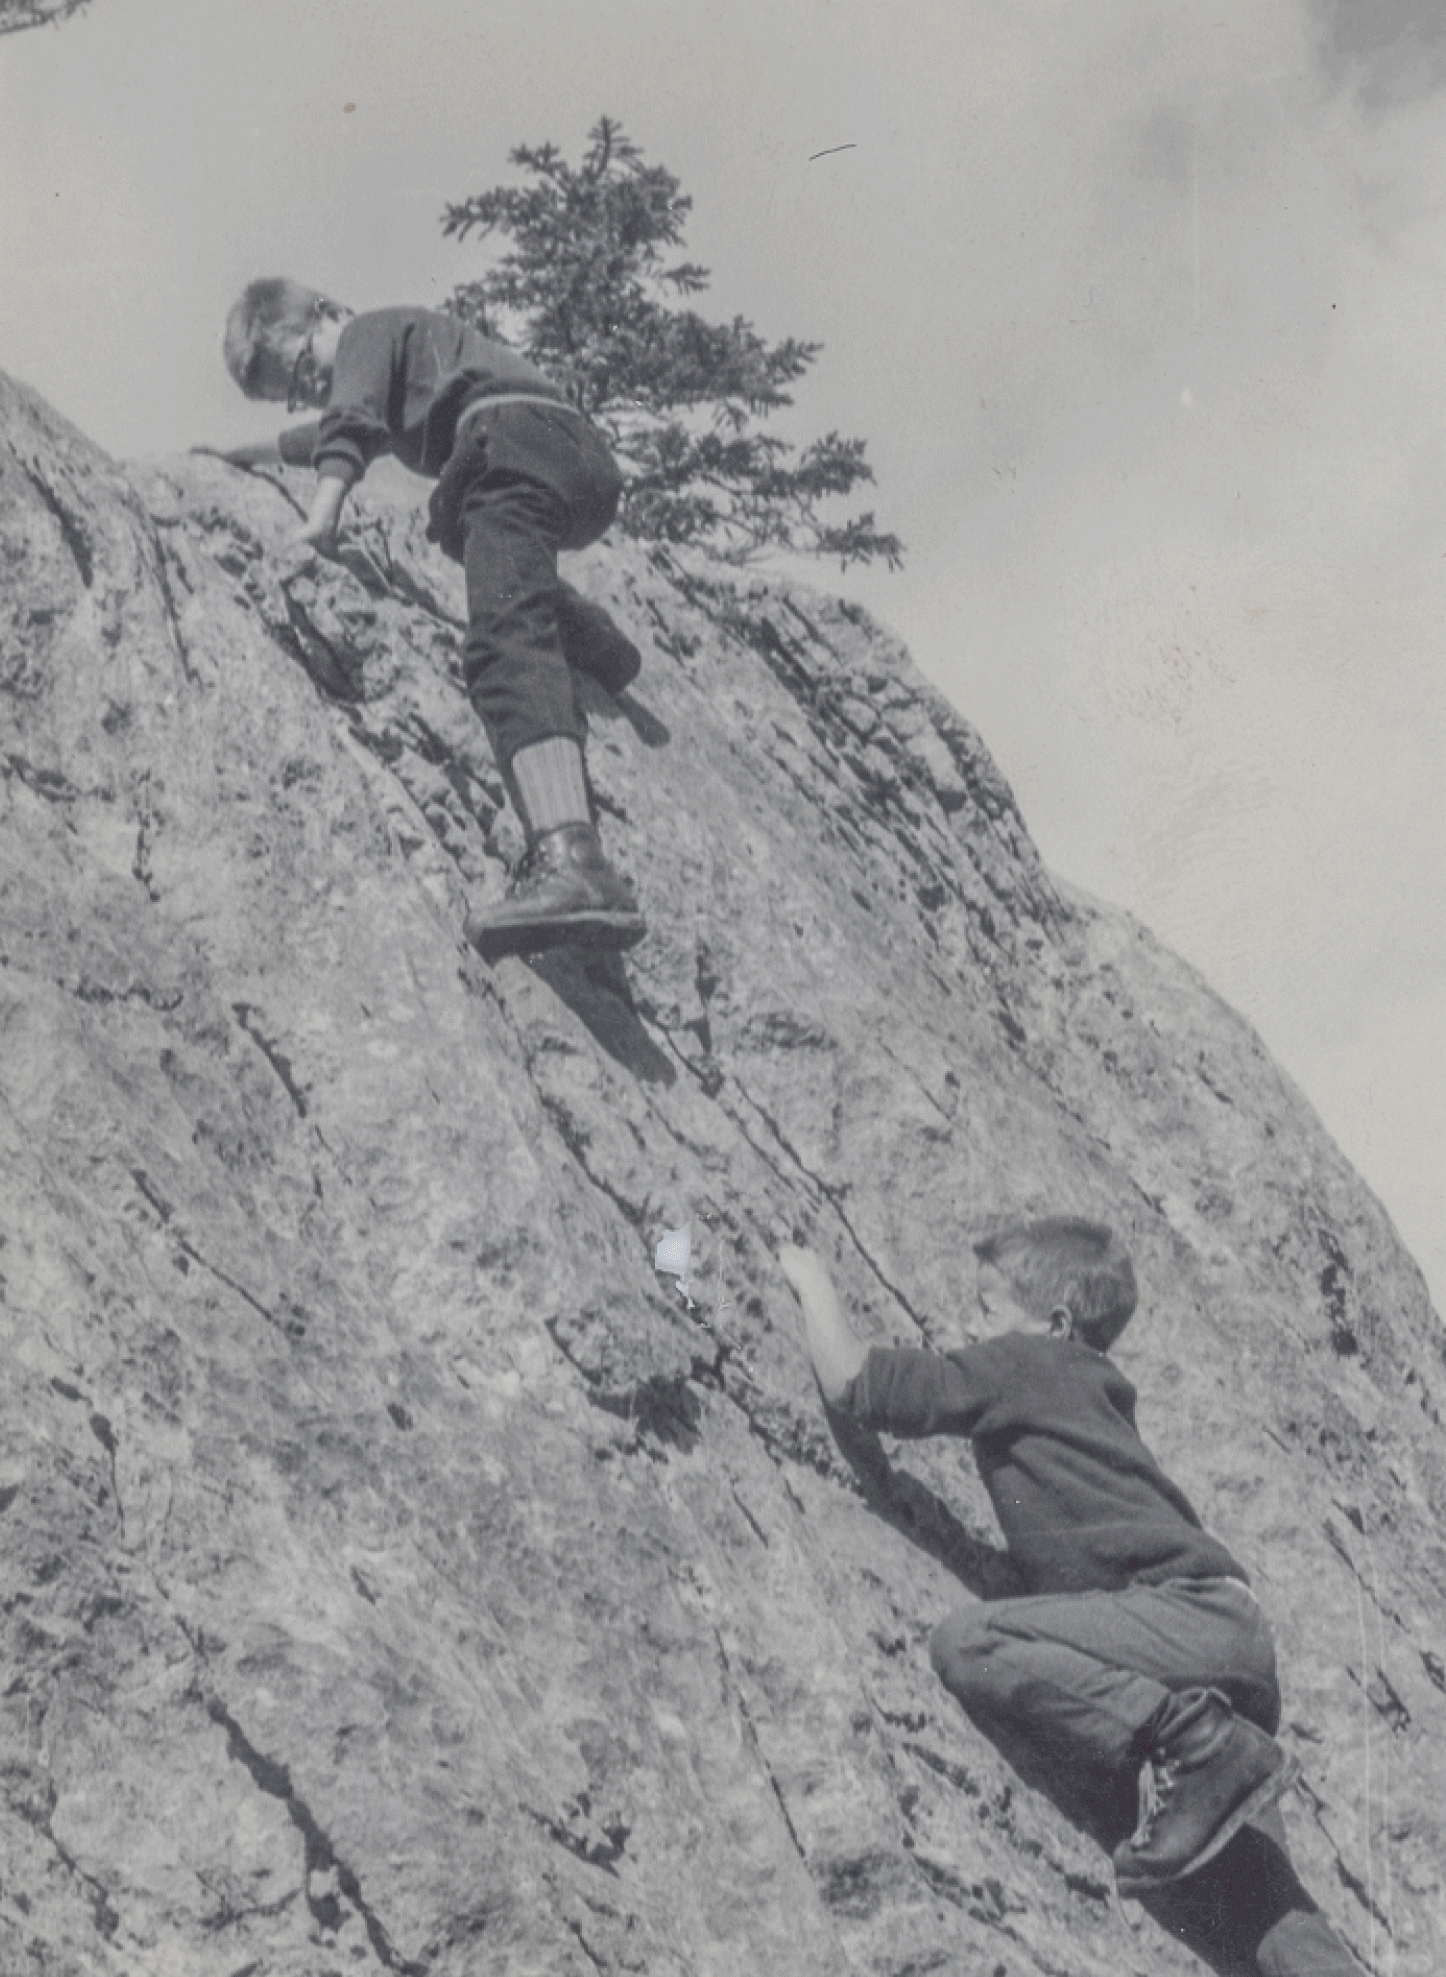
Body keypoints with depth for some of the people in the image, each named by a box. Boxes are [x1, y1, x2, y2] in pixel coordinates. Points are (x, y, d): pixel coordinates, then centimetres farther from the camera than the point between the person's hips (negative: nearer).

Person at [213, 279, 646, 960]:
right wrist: (264, 451, 66)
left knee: (506, 644, -31)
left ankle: (570, 865, -55)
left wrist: (324, 510, -18)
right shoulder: (409, 342, 40)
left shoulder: (368, 330, 14)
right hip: (591, 464, 10)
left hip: (516, 436, -10)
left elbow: (352, 423, -7)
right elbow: (349, 427, 58)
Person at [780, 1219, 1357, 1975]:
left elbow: (853, 1384, 1)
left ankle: (1198, 1745, -22)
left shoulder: (1016, 1366, 2)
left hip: (1187, 1610, -9)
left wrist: (813, 1283, 17)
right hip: (1231, 1637, 9)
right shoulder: (1094, 1391, 27)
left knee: (968, 1643, -21)